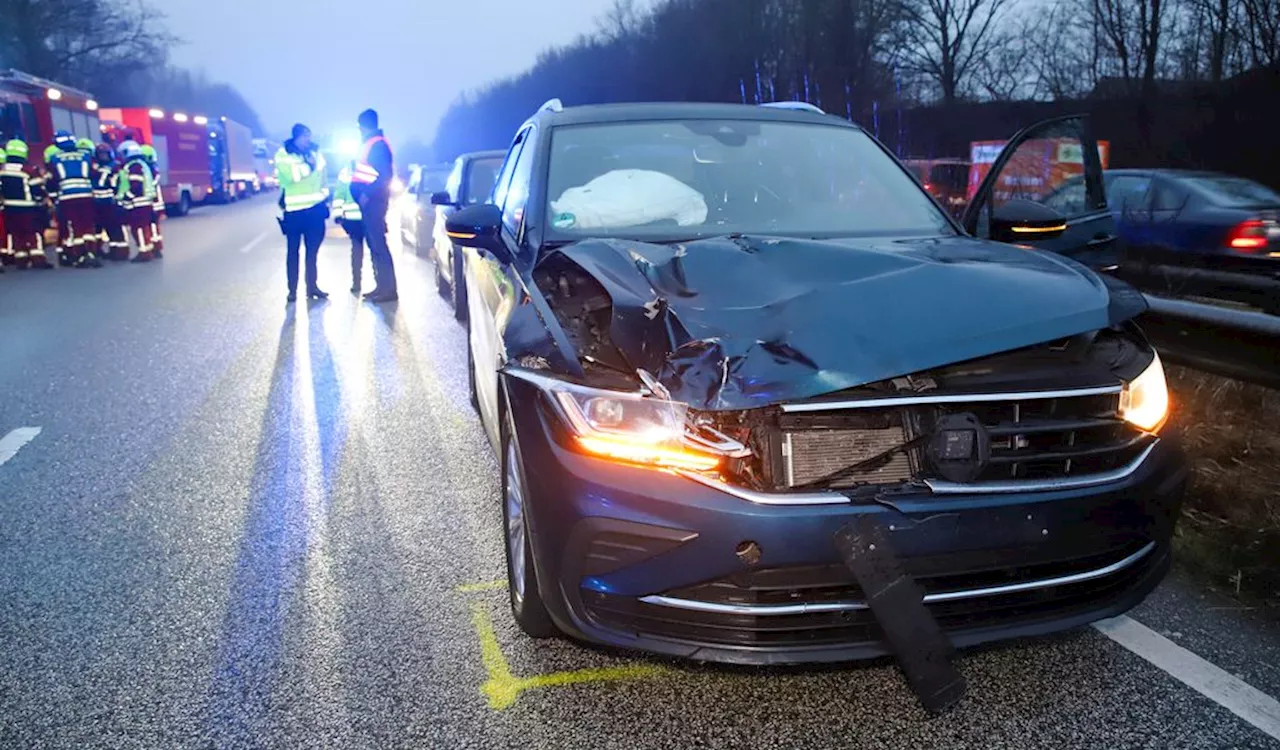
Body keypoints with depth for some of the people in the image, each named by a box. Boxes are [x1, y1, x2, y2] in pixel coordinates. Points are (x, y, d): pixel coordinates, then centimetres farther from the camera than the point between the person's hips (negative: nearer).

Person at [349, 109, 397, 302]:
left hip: (373, 201, -10)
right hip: (369, 201, 10)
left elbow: (386, 175, -21)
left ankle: (389, 289, -9)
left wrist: (368, 194, -21)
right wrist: (362, 193, 15)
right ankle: (381, 286, 14)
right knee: (373, 244, 10)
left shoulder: (378, 144, -12)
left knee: (378, 244, -10)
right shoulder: (371, 144, 19)